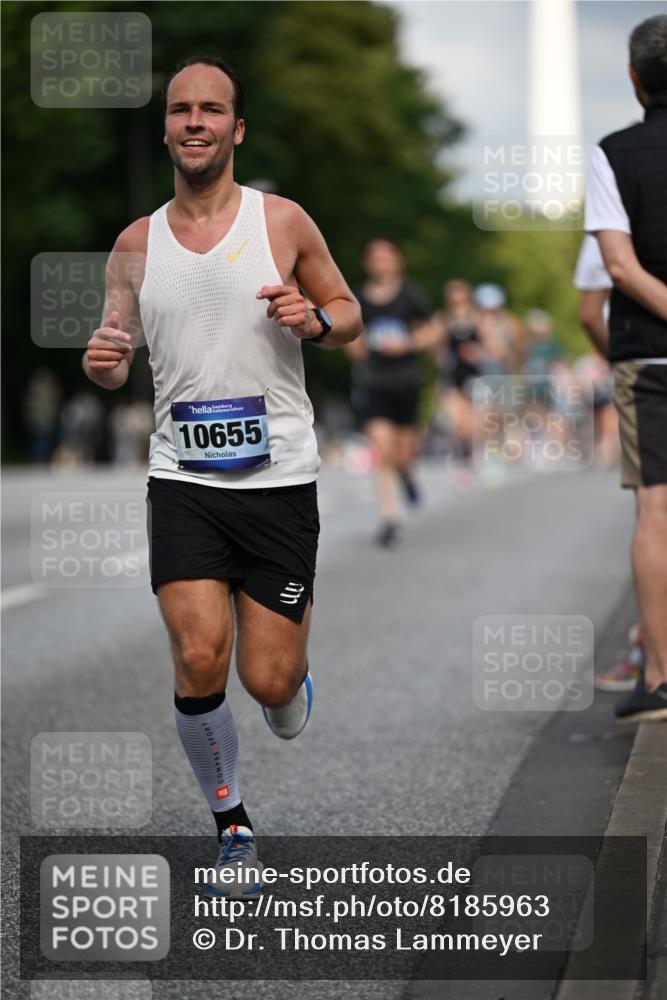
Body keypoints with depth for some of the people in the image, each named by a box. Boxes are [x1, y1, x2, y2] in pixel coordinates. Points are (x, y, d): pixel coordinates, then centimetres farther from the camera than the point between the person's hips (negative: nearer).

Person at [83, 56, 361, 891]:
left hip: (279, 478, -1)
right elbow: (115, 355, 12)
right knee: (199, 658, -15)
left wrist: (315, 319, -12)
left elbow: (349, 310, 11)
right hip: (183, 479, 1)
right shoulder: (137, 242, 6)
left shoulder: (282, 222, 0)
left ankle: (292, 680, 37)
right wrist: (102, 364, -12)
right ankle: (229, 821, 7)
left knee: (268, 682, -3)